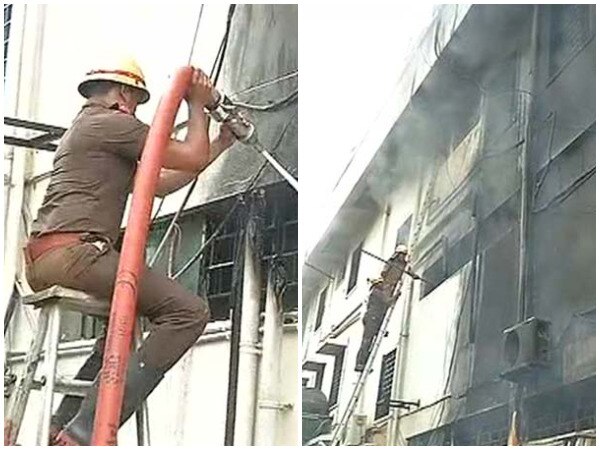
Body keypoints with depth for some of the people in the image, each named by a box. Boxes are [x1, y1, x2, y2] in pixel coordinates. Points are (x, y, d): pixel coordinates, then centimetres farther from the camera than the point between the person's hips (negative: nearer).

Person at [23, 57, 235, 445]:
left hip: (40, 261, 11)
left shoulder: (84, 129, 34)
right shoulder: (112, 122, 2)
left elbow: (160, 183, 33)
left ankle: (62, 432, 20)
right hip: (72, 251, -11)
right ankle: (86, 432, -24)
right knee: (188, 311, -17)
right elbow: (193, 159, 0)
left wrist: (220, 145, 36)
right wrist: (197, 105, 16)